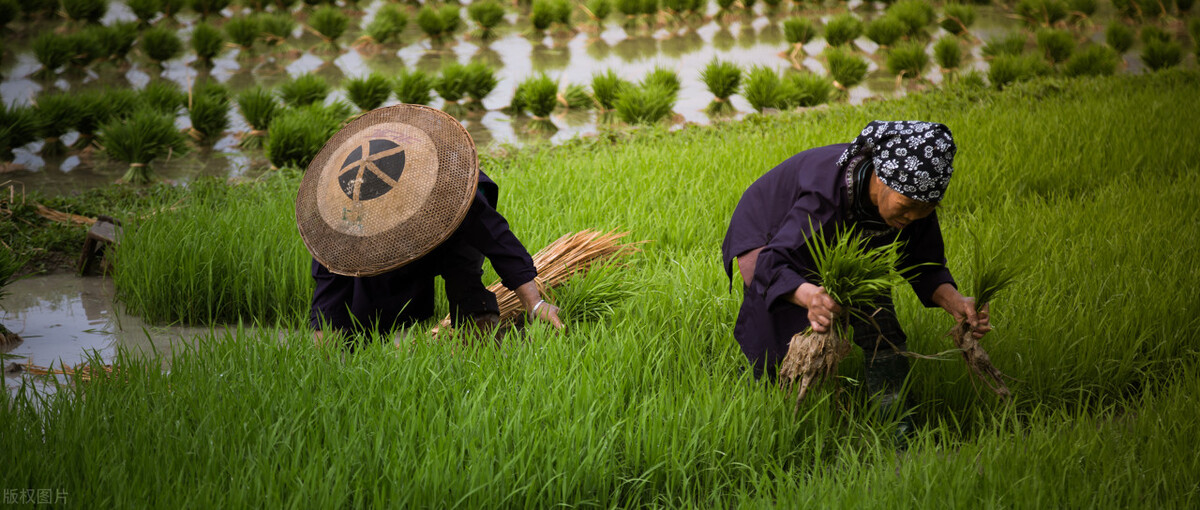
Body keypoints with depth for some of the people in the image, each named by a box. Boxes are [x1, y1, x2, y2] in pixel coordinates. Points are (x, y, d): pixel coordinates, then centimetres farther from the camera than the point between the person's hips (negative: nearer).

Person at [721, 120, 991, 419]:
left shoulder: (912, 196, -24)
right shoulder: (827, 194, -43)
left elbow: (923, 265, -11)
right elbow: (773, 265, -42)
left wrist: (954, 303, -32)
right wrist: (809, 296, -64)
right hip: (769, 241, -5)